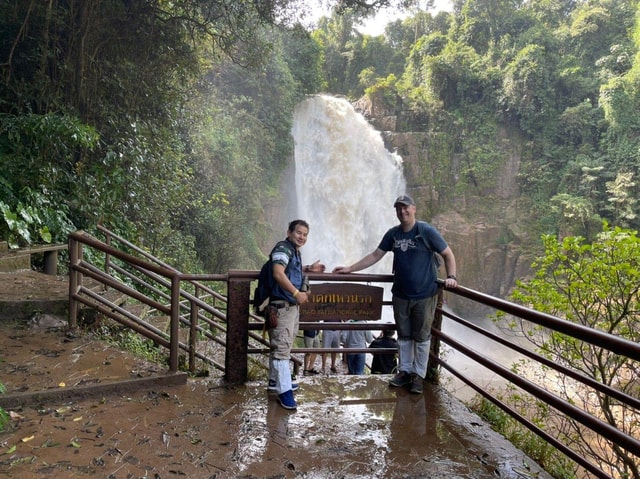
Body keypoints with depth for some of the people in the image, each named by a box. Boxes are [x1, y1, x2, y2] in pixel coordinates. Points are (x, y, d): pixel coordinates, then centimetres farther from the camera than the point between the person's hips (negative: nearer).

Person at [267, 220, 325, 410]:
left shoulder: (295, 251, 17)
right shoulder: (283, 247, -13)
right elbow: (278, 273, -27)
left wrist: (308, 268, 23)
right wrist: (297, 293, -27)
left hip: (292, 305, 11)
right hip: (282, 305, -11)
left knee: (283, 345, 18)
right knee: (281, 347, -10)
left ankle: (275, 380, 30)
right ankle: (284, 390, -9)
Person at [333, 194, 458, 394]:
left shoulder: (426, 231, -9)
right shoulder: (393, 234, 4)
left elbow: (448, 254, -4)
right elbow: (375, 255, 9)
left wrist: (451, 277, -18)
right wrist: (350, 269, 6)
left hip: (424, 295, -4)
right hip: (400, 295, 4)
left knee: (421, 337, 6)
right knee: (404, 335, 14)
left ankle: (418, 375, 19)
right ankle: (404, 371, 27)